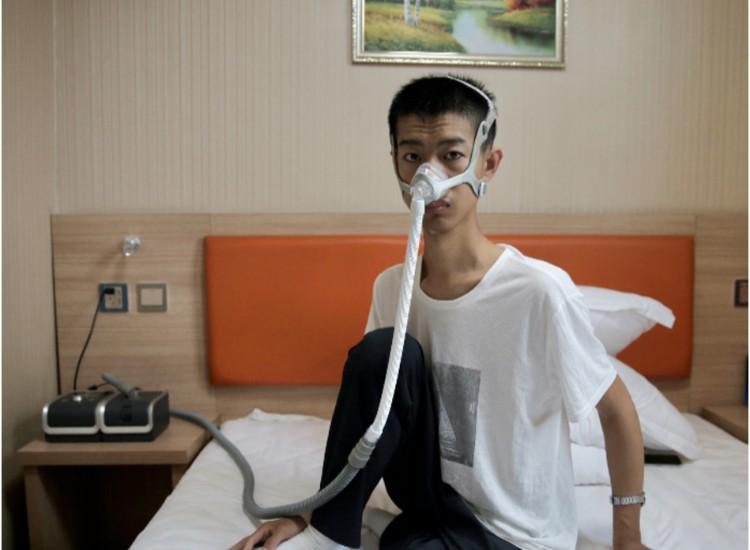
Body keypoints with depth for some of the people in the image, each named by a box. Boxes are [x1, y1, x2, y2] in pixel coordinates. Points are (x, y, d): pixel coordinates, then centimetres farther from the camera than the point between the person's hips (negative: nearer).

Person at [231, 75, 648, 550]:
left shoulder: (539, 291, -25)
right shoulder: (390, 287, -8)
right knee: (380, 351, -21)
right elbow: (368, 406, 3)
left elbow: (618, 411, -11)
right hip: (434, 494, 4)